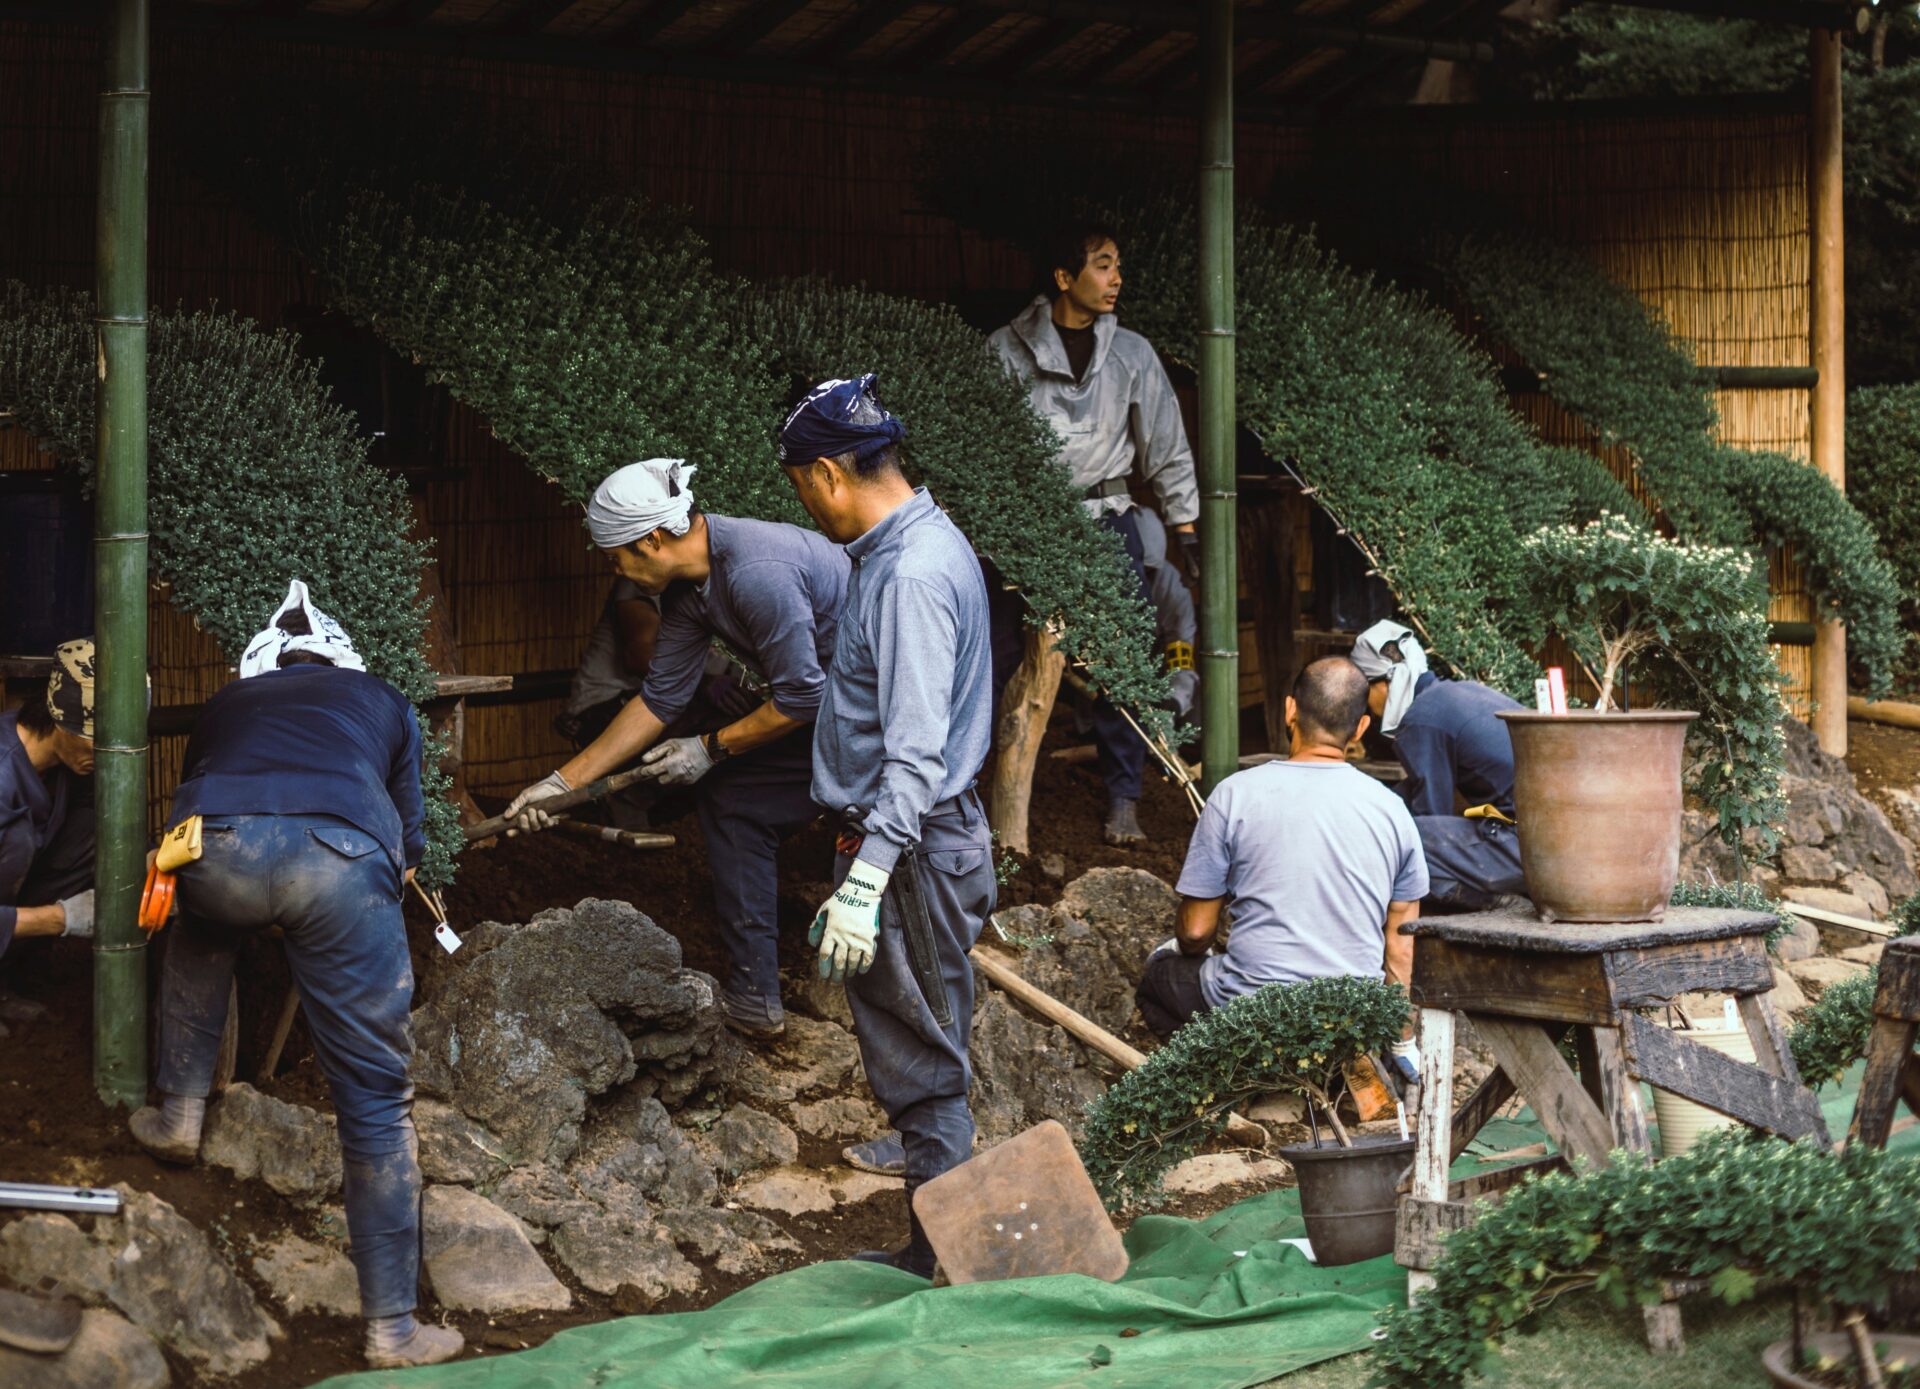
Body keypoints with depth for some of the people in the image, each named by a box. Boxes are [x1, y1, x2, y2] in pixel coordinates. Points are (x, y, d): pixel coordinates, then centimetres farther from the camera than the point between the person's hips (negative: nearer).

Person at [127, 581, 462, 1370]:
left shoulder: (229, 704, 39)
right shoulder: (383, 704, 38)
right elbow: (406, 846, 42)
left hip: (216, 847, 1)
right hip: (342, 860, -1)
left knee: (200, 941, 40)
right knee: (375, 1097, 8)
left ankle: (179, 1115, 39)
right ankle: (392, 1328, 8)